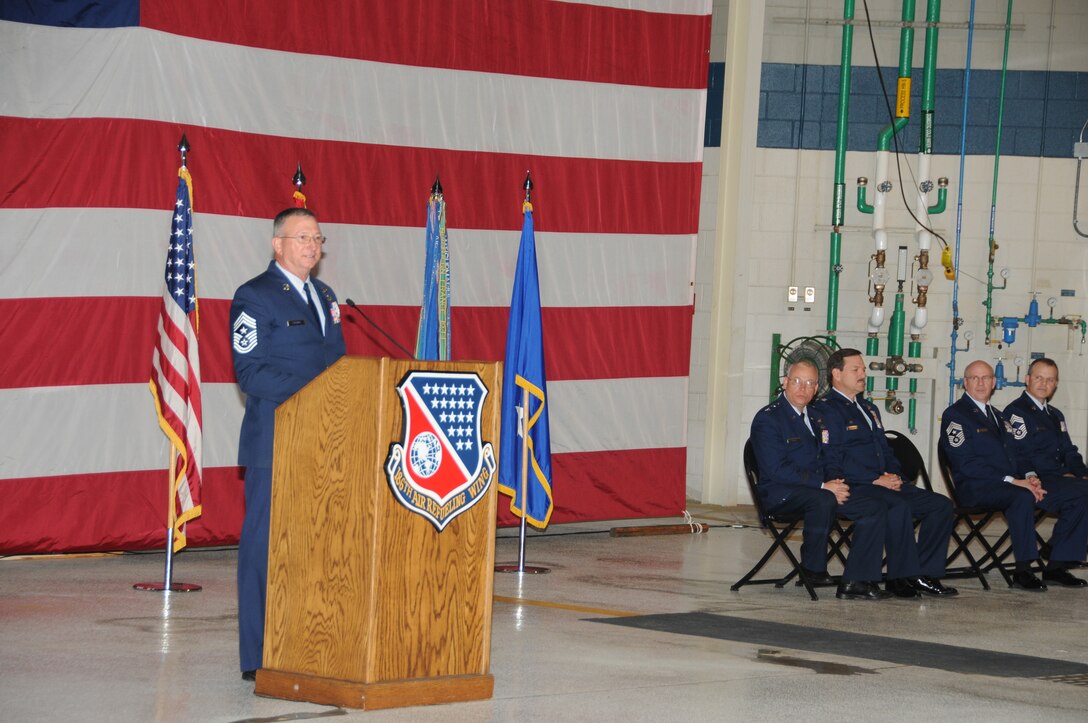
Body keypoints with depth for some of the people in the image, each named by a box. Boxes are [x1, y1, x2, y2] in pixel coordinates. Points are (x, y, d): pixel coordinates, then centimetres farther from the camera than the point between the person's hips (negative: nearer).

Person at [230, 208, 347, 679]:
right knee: (264, 546, -4)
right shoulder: (255, 298, -5)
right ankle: (258, 659, -1)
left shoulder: (324, 296, 19)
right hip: (275, 445, -7)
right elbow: (250, 372, -12)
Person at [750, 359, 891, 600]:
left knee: (873, 509, -12)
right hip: (780, 494, -8)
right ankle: (813, 568, -17)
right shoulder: (768, 418, -7)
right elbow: (776, 470, -16)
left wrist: (836, 483, -1)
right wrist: (823, 486, -20)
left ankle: (854, 581, -16)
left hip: (820, 489, 8)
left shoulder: (814, 416, 19)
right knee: (823, 500, -38)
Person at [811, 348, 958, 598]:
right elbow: (832, 463, -13)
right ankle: (902, 577, -26)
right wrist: (875, 480, -17)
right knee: (899, 506, -36)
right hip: (853, 488, -9)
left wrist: (893, 475, 5)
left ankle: (925, 574, -8)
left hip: (885, 484, 9)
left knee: (941, 505, -7)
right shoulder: (825, 411, -4)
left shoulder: (869, 408, 26)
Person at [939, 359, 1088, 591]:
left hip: (1014, 482, 8)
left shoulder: (999, 417, 25)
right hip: (976, 486, -8)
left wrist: (1029, 476, -1)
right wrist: (1011, 480, -20)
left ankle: (1057, 566, -6)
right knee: (1023, 496, -40)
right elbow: (965, 463, -13)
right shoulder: (954, 415, -2)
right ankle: (1023, 571, -31)